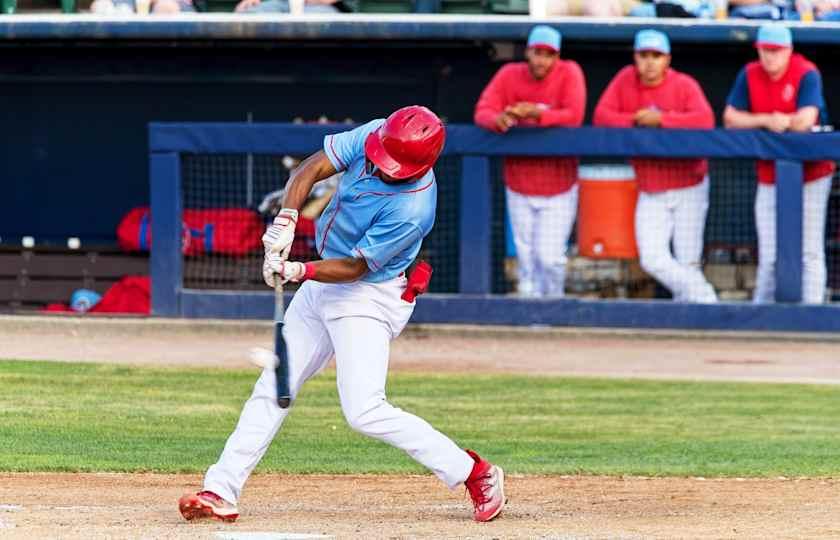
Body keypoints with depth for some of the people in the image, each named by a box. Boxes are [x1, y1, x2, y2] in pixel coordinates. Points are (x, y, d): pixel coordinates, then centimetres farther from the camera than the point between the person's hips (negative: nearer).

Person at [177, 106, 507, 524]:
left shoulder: (411, 209, -30)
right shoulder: (371, 136, -12)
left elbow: (355, 266, -23)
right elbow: (311, 169, -10)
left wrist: (298, 271, -32)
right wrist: (287, 218, -25)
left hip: (368, 297, -8)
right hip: (321, 286, 8)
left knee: (365, 411, -16)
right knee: (272, 389, 8)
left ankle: (476, 474, -7)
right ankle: (220, 491, 12)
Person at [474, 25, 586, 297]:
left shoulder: (569, 73, -9)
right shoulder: (509, 75, -3)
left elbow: (574, 117, -20)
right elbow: (482, 112, -9)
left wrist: (536, 114, -36)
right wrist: (499, 120, -34)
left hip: (558, 188, -2)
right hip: (519, 188, 2)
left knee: (549, 257, -8)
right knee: (527, 260, 6)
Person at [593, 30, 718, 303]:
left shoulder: (684, 85, -10)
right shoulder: (625, 79, 1)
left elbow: (705, 120, -26)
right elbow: (601, 116, -4)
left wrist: (660, 119, -25)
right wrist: (636, 120, -17)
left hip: (688, 188, -3)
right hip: (650, 192, 3)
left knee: (688, 263, -1)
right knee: (652, 260, -9)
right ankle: (704, 298, 0)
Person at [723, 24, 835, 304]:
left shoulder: (807, 74, -12)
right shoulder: (749, 75, 1)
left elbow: (806, 120, -25)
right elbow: (730, 118, -3)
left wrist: (775, 122, -16)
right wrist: (766, 121, -15)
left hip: (810, 175, -4)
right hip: (769, 177, 4)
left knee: (810, 252, -6)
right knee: (769, 257, 5)